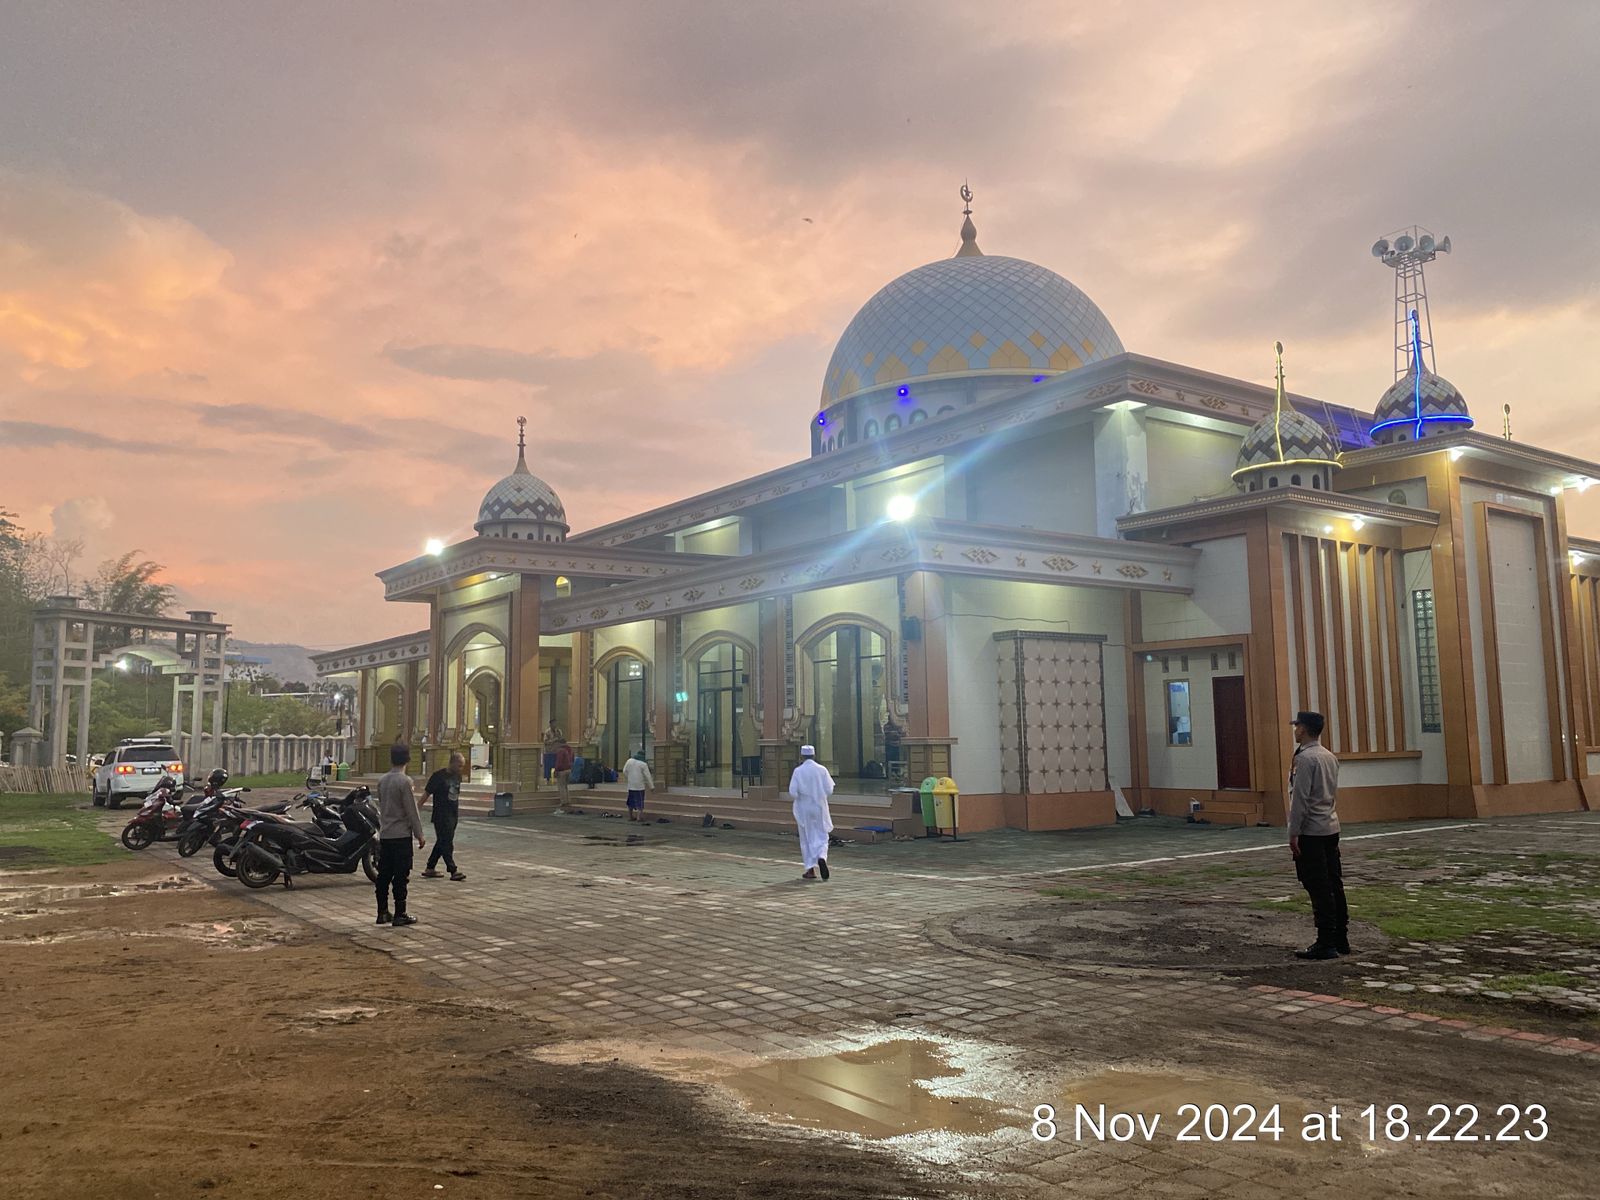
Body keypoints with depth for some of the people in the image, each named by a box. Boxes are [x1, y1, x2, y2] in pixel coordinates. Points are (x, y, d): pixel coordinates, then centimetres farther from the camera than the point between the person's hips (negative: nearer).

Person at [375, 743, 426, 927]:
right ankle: (400, 914, -1)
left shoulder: (382, 781, 7)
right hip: (401, 835, -7)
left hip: (385, 835, 7)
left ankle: (382, 912, 16)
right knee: (401, 876, -2)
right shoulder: (404, 781, -15)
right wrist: (419, 835, -6)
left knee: (384, 874, 11)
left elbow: (381, 807, 15)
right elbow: (411, 810, -13)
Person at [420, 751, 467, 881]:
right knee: (446, 844, -7)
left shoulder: (458, 776, 10)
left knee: (442, 842, 12)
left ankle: (429, 869, 22)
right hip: (441, 816, -8)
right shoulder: (438, 776, -11)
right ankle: (453, 871, -8)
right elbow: (427, 793, -8)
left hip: (453, 815, 8)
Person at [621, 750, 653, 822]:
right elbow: (647, 776, -8)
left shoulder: (629, 761, 2)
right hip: (640, 786, -4)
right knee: (640, 800, 2)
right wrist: (651, 786, -2)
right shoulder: (643, 764, -10)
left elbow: (624, 771, 7)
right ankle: (639, 817, -4)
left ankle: (630, 816, 20)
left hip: (630, 785, 4)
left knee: (631, 801, 14)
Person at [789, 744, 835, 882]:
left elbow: (793, 792, -14)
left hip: (804, 809, -1)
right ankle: (821, 857, -19)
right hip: (819, 808, 1)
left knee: (806, 839, 11)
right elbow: (829, 790, -5)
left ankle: (811, 869, 11)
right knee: (821, 837, 10)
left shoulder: (798, 771, -9)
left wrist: (801, 795, 7)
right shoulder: (822, 770, -5)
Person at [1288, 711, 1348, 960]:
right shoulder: (1330, 757, 12)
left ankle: (1326, 943, -4)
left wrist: (1293, 833, -15)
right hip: (1331, 828, 9)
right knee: (1334, 885, 12)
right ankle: (1341, 939, 17)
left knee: (1319, 889, -6)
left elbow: (1300, 799, -18)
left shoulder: (1305, 758, -15)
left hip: (1310, 832, -9)